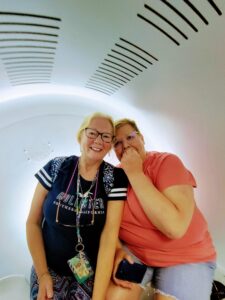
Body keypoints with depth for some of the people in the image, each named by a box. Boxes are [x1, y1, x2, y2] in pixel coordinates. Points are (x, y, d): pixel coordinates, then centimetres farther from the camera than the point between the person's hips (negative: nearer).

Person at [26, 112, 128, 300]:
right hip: (50, 268, 1)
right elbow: (33, 222, -4)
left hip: (93, 272, 0)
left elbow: (109, 235, -16)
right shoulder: (56, 168, -11)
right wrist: (42, 274, -7)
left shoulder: (115, 178, -13)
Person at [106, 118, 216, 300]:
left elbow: (175, 227, -33)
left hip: (185, 258, -2)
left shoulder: (167, 162, -21)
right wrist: (117, 248, -15)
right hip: (133, 251, 3)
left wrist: (135, 173, -30)